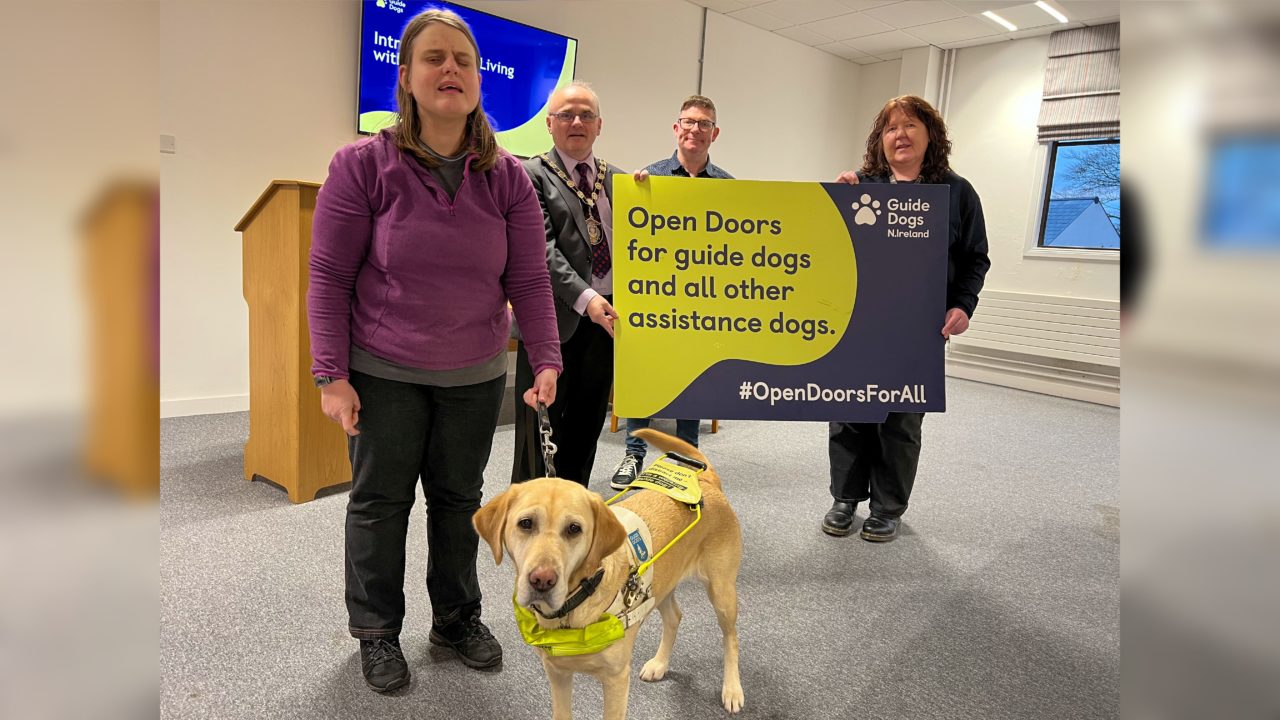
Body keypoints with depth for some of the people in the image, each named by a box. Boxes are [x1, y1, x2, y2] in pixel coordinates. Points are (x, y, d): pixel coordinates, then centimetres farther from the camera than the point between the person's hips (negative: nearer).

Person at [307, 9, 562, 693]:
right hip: (383, 373, -2)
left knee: (459, 498, 14)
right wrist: (332, 375, -11)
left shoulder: (507, 177, -2)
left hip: (476, 377, 3)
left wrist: (546, 360, -11)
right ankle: (376, 631, 29)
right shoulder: (363, 165, -9)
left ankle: (458, 617, 34)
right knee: (379, 501, 9)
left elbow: (528, 279, -2)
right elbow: (329, 276, -7)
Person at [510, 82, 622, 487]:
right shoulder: (531, 175, -1)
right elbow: (541, 249, -12)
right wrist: (584, 297, -23)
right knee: (541, 429, 2)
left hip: (605, 317, 5)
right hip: (556, 317, -5)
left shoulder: (616, 178, 15)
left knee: (586, 425, 14)